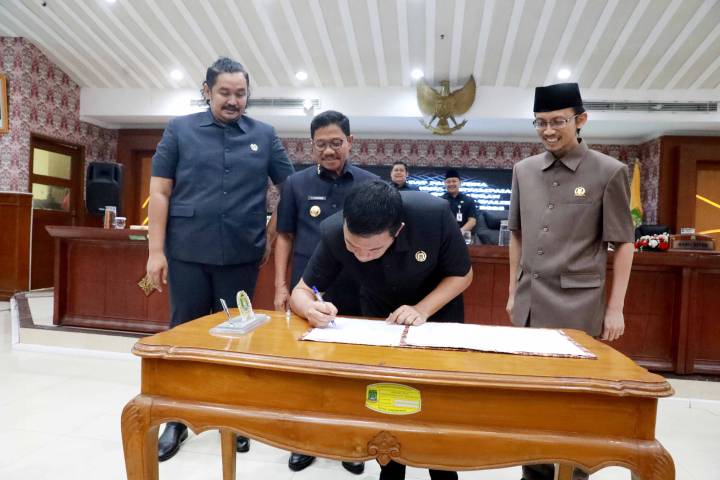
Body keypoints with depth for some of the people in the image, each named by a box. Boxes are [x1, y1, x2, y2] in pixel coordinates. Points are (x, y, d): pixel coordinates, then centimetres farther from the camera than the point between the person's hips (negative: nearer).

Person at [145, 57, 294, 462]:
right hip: (188, 254, 0)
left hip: (242, 257, 1)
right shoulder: (180, 130, 3)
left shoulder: (265, 136, 5)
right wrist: (156, 250, -5)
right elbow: (160, 192, 0)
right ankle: (176, 421, 26)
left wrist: (272, 233, 0)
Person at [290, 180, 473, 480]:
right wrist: (311, 309, -43)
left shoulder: (435, 215, -36)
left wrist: (423, 310, -34)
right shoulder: (333, 232, -31)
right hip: (380, 319, 1)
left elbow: (462, 275, -19)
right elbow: (301, 292, -20)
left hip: (438, 312, -1)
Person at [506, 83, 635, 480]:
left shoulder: (609, 172, -3)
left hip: (577, 303, -4)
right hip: (530, 302, 4)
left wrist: (615, 308, -3)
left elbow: (623, 244, -1)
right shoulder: (524, 170, 7)